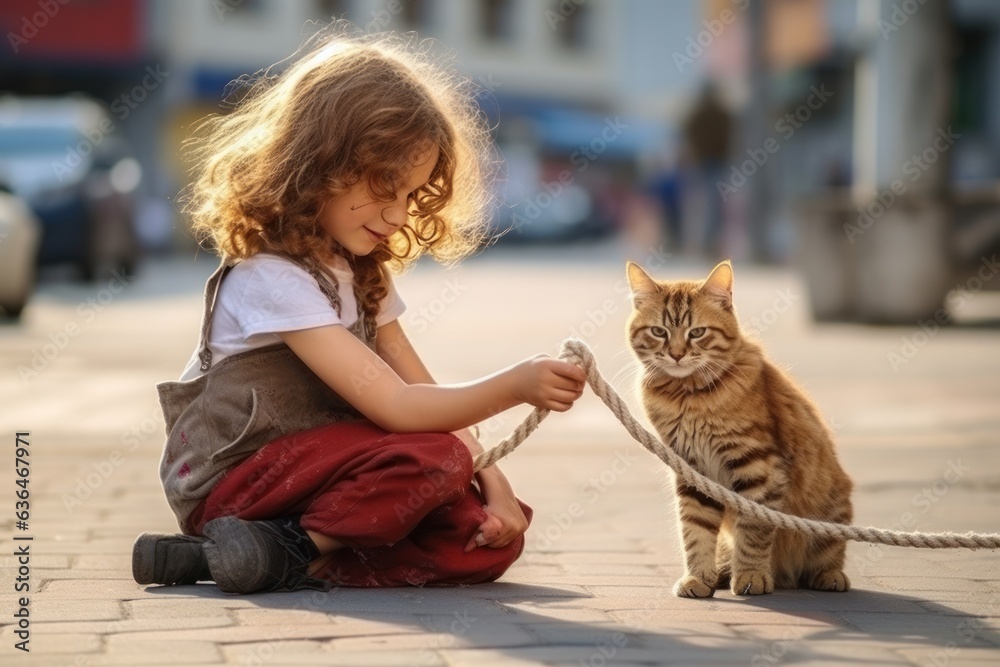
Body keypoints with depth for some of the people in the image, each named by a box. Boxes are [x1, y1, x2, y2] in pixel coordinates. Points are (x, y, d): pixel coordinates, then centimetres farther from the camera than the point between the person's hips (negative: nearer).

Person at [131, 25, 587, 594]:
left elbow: (423, 395, 4)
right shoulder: (272, 278, -20)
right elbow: (393, 407, -26)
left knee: (492, 539, -10)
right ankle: (296, 552, -18)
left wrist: (492, 483, -9)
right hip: (232, 482, -8)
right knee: (434, 459, -28)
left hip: (303, 471, 8)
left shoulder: (361, 272, 9)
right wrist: (514, 385, -32)